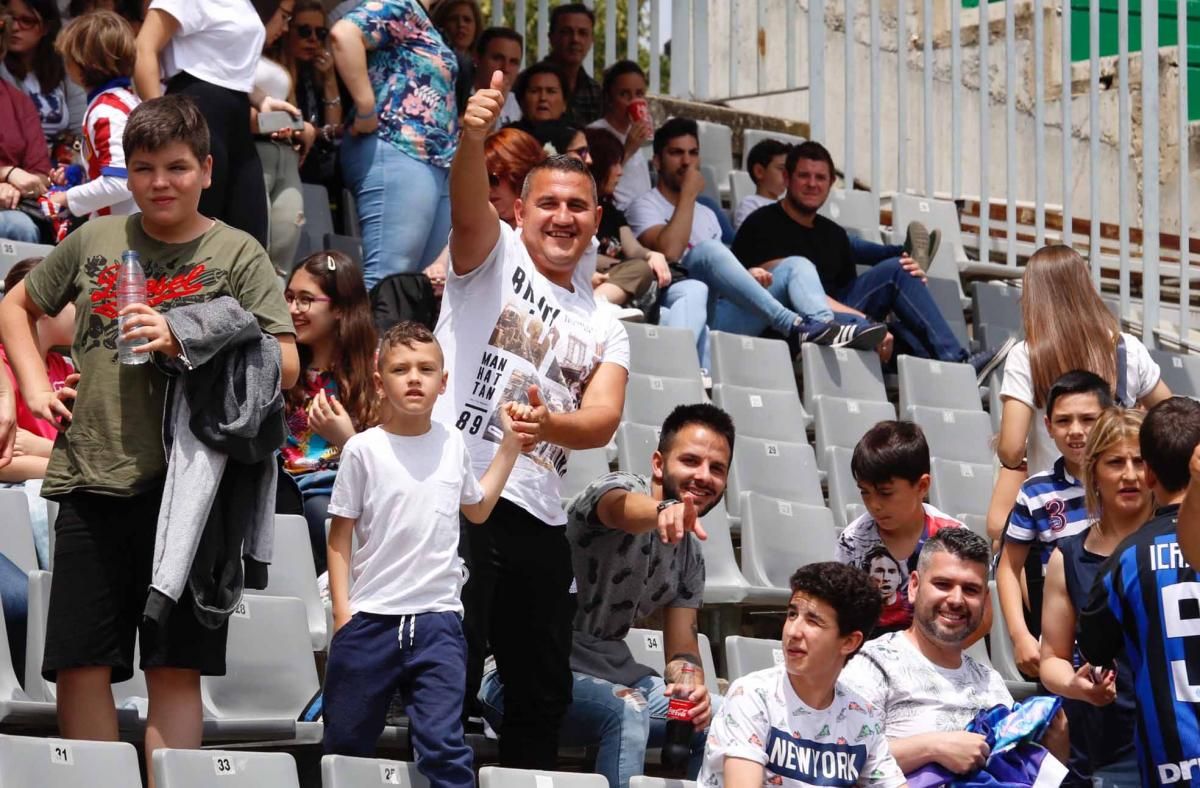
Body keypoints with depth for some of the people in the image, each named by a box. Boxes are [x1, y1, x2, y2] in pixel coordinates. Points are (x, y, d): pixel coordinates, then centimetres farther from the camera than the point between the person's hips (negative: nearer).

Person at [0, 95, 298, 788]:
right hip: (91, 476, 3)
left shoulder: (238, 255, 2)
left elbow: (286, 365, -6)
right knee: (79, 663, 4)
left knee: (175, 666, -2)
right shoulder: (95, 242, 11)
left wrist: (184, 341, -16)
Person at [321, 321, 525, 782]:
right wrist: (341, 606, -7)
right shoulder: (364, 450, -3)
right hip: (370, 617, -1)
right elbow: (341, 534, 1)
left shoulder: (452, 444, 8)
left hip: (437, 620, 1)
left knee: (442, 745, -10)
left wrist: (510, 445, 23)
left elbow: (477, 508, 27)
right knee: (346, 744, 9)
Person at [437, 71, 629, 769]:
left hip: (539, 520, 6)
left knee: (544, 694, 11)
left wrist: (548, 424, -24)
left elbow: (604, 420, 0)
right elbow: (469, 207, -17)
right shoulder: (493, 256, 6)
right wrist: (473, 138, -39)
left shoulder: (604, 328, 17)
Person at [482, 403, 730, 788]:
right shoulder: (623, 488, -11)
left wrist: (692, 681, -19)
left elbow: (682, 649, 6)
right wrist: (664, 509, -63)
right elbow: (622, 509, -38)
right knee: (625, 711, -33)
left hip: (610, 677, 8)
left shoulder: (690, 554, 12)